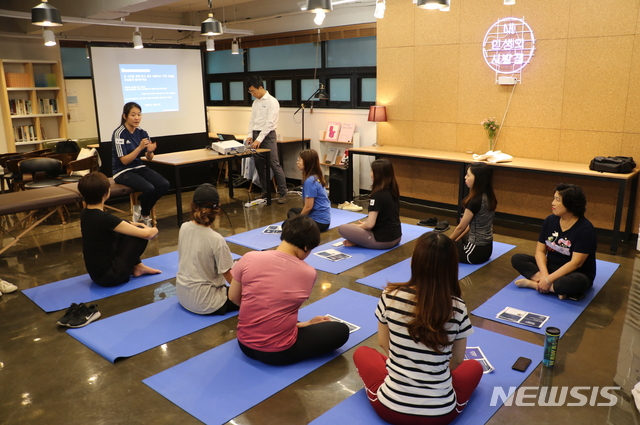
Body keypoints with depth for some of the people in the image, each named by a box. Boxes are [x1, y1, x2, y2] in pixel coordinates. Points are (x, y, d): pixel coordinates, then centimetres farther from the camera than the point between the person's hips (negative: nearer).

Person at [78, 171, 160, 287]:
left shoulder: (84, 214, -1)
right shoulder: (104, 218, -25)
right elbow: (146, 234, -22)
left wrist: (132, 225, 12)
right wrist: (154, 230, 0)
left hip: (94, 273, 8)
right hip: (110, 276, -8)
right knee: (141, 233, -6)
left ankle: (137, 266, 19)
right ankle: (136, 268, 13)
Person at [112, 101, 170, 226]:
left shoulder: (142, 133, 2)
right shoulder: (119, 133, -14)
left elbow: (149, 158, 2)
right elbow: (124, 161, -18)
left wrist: (150, 151, -22)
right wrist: (140, 147, -29)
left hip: (139, 168, 6)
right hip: (123, 172, -6)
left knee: (164, 184, -18)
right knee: (149, 188, -29)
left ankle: (140, 209, 6)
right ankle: (144, 215, 3)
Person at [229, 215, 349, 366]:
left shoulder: (249, 259, -13)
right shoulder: (308, 273, -15)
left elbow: (233, 297, 1)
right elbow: (288, 307, -1)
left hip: (245, 344, 4)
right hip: (279, 352, -3)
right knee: (342, 330, 10)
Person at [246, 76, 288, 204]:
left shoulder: (272, 101, -10)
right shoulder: (255, 102, 14)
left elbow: (270, 123, -17)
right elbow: (252, 120, 15)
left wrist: (259, 139, -21)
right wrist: (250, 135, 0)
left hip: (268, 135, -7)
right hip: (256, 135, 7)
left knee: (275, 165, -9)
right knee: (260, 165, 9)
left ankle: (283, 193, -5)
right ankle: (265, 191, 19)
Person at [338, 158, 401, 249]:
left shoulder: (378, 195, -20)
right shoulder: (393, 191, 4)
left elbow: (370, 224, -19)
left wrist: (358, 226, 2)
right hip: (397, 237, 8)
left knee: (342, 229, -6)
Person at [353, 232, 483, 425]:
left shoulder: (390, 296, -12)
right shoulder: (458, 308, -12)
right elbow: (457, 361, 3)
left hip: (391, 408, 1)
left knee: (361, 353, 28)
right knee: (474, 366, 29)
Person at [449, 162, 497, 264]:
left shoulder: (475, 201, -24)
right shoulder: (488, 197, 2)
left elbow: (461, 227, -12)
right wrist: (455, 240, 14)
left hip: (476, 252, -9)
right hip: (487, 248, 9)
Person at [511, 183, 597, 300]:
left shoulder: (585, 229, -19)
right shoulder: (550, 220, -2)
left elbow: (576, 263, -23)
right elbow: (540, 250, -3)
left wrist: (549, 279, -27)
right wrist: (544, 274, -21)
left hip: (574, 274, -6)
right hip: (551, 267, 6)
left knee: (577, 282, -41)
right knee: (517, 259, -13)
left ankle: (533, 283, -23)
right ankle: (557, 288, -22)